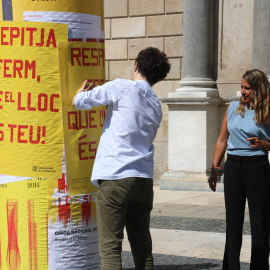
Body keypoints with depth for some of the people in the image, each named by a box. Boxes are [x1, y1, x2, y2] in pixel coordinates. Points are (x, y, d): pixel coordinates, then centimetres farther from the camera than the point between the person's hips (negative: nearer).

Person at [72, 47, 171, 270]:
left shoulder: (121, 87, -3)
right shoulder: (156, 106, 16)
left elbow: (79, 101, -3)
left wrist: (81, 91, 21)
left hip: (114, 176, -6)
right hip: (144, 179, 6)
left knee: (110, 247, -5)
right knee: (143, 246, 14)